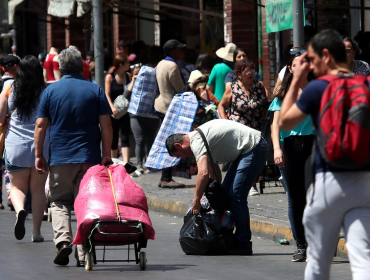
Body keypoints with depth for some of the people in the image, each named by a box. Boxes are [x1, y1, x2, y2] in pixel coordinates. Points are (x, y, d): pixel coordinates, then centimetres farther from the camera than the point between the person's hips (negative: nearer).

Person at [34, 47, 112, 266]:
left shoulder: (51, 91, 2)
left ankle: (63, 239, -15)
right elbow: (106, 125, -3)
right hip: (90, 158, 0)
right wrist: (106, 155, 2)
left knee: (60, 202, 10)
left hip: (60, 158, 0)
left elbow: (40, 125, 1)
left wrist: (39, 155, 7)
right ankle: (83, 253, 4)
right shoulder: (95, 90, 2)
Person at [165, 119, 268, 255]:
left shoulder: (196, 141, -17)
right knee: (226, 192, 12)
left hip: (254, 148, -11)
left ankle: (243, 244, -10)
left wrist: (196, 201, -21)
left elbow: (203, 173, -29)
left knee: (236, 195, -14)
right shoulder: (200, 138, 15)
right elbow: (214, 173, 20)